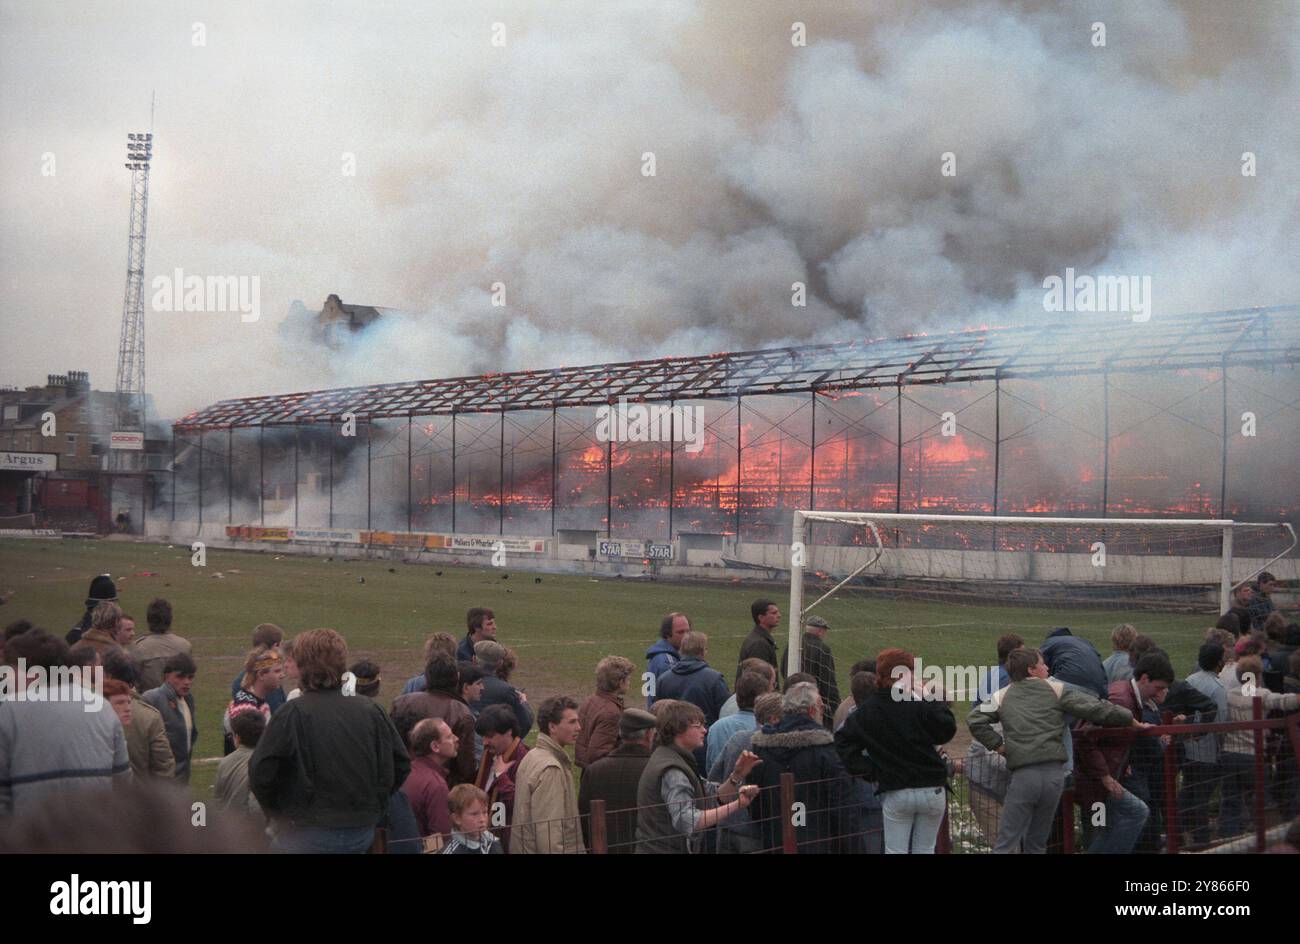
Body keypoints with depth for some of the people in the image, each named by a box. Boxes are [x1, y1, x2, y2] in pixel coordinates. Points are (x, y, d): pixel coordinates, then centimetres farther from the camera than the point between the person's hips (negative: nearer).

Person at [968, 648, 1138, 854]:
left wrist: (996, 744, 8)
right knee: (1037, 844, 15)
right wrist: (1130, 719, 15)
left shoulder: (1002, 696, 10)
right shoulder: (1056, 690, 8)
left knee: (1005, 844, -1)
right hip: (1054, 773, 1)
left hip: (1023, 774, -1)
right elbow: (1096, 709, 5)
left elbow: (975, 721, -1)